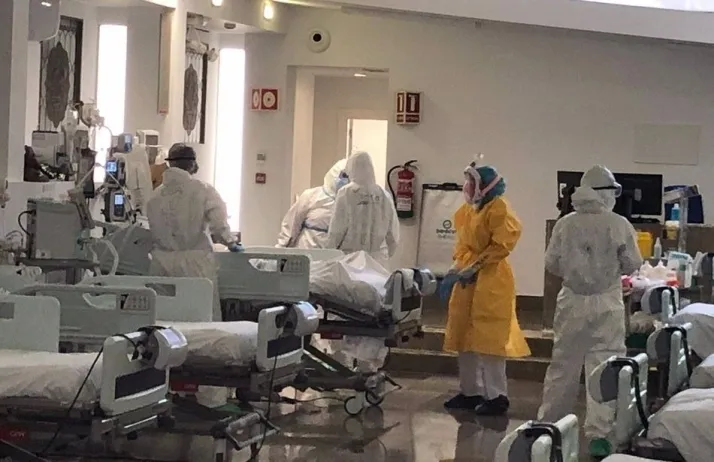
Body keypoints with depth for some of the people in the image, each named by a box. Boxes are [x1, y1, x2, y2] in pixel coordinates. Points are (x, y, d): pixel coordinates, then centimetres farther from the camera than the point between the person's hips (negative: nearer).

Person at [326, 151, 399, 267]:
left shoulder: (345, 194, -8)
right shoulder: (384, 195, 1)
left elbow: (337, 230, -7)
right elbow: (393, 230, 5)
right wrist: (388, 255, 18)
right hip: (378, 257, 3)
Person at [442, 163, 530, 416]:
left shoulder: (499, 209, -12)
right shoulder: (467, 210, 13)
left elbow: (501, 245, -18)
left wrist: (475, 267, -18)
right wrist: (459, 265, 1)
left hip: (492, 281, -9)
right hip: (468, 281, 9)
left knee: (489, 338, -9)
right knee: (464, 337, 12)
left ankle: (497, 396, -3)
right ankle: (471, 391, 21)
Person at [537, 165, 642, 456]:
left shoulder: (565, 224, -5)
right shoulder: (619, 225, -10)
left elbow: (551, 264, -1)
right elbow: (632, 265, -4)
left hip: (572, 302, 3)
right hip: (607, 303, -2)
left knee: (562, 364, 15)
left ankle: (548, 423, 26)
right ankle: (598, 433, -2)